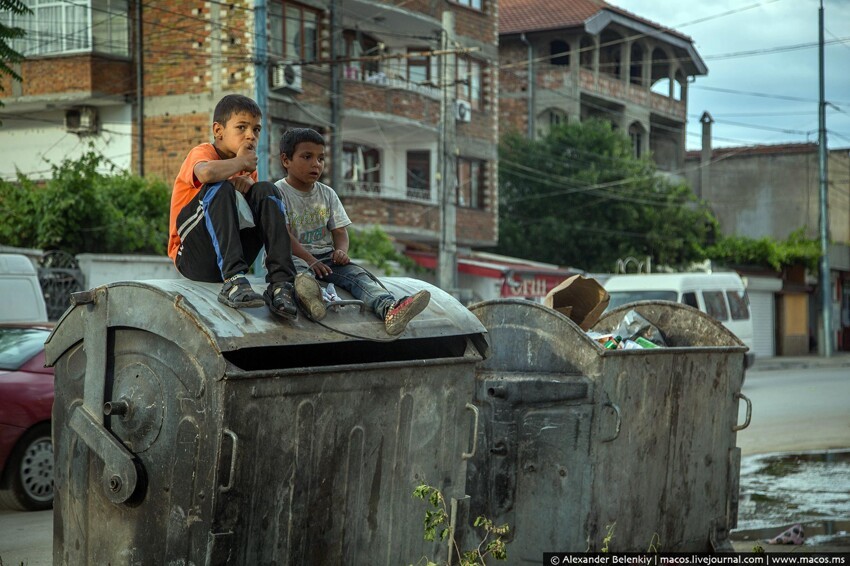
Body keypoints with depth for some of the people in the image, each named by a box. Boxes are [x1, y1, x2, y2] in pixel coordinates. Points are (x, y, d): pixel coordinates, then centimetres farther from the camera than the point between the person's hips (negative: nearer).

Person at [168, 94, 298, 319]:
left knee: (266, 190, -10)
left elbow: (266, 207, 2)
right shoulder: (204, 152, -7)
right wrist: (240, 162, -16)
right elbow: (207, 173, -34)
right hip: (193, 257, -6)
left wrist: (249, 182, -16)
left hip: (231, 256, 6)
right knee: (220, 188, -26)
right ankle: (233, 281, -40)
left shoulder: (248, 165, 14)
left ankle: (281, 283, -25)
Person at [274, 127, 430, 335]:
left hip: (325, 258, 4)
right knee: (298, 267, -39)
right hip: (292, 256, -4)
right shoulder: (279, 193, -3)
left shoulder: (327, 194, 15)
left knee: (355, 272, -24)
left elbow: (339, 231, 11)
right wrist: (309, 259, -25)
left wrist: (341, 251, -13)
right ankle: (306, 290, -78)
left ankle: (389, 308, -52)